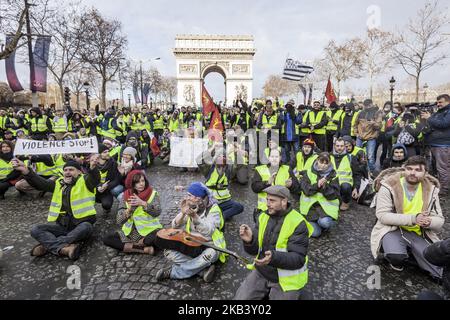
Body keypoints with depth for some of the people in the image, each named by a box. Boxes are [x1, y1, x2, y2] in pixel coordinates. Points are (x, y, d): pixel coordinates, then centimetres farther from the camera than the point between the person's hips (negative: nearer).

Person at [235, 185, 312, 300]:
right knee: (241, 297, 0)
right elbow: (254, 250, 0)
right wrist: (249, 241, -24)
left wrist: (274, 257, -39)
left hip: (285, 279, -5)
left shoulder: (298, 224, -18)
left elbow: (298, 259, -22)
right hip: (261, 273, 5)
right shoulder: (264, 217, -1)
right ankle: (268, 291, 21)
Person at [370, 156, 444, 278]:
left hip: (419, 233, 5)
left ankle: (410, 251, 19)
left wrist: (429, 222, -22)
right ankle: (397, 259, 6)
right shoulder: (389, 186, -13)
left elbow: (439, 220, 4)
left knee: (439, 269, -11)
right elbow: (382, 215, -17)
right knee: (396, 255, -35)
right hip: (392, 229, -4)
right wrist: (413, 218, -27)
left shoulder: (431, 189, 1)